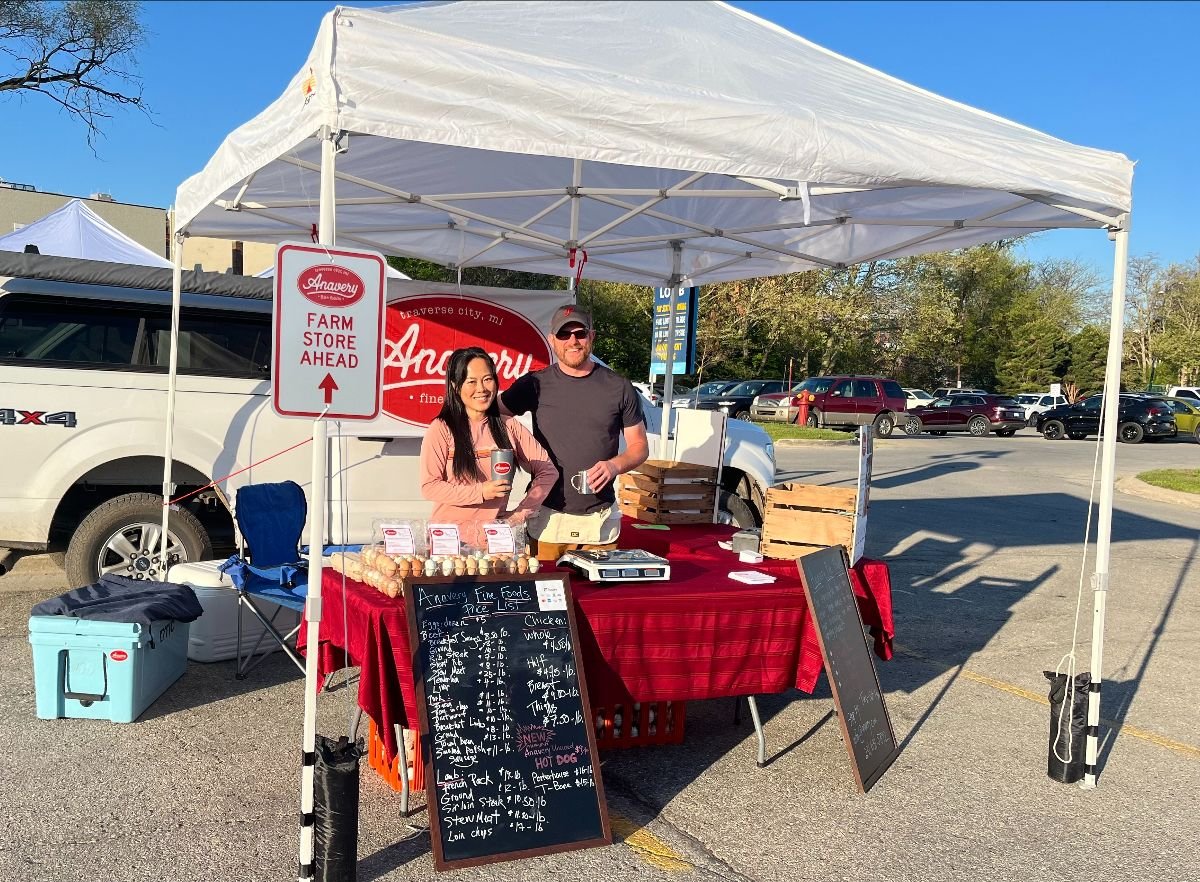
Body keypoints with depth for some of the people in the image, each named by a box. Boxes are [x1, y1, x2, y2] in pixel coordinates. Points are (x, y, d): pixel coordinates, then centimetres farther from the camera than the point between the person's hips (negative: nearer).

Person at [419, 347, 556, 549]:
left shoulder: (509, 427, 6)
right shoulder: (441, 429, -3)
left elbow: (547, 471, 9)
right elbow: (429, 487, -8)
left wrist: (520, 513, 0)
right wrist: (480, 492, -16)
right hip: (450, 535, -2)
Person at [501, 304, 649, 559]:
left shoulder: (618, 387, 4)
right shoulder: (535, 385, 2)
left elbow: (639, 446, 9)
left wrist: (615, 465, -11)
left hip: (601, 518, 1)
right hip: (549, 516, -1)